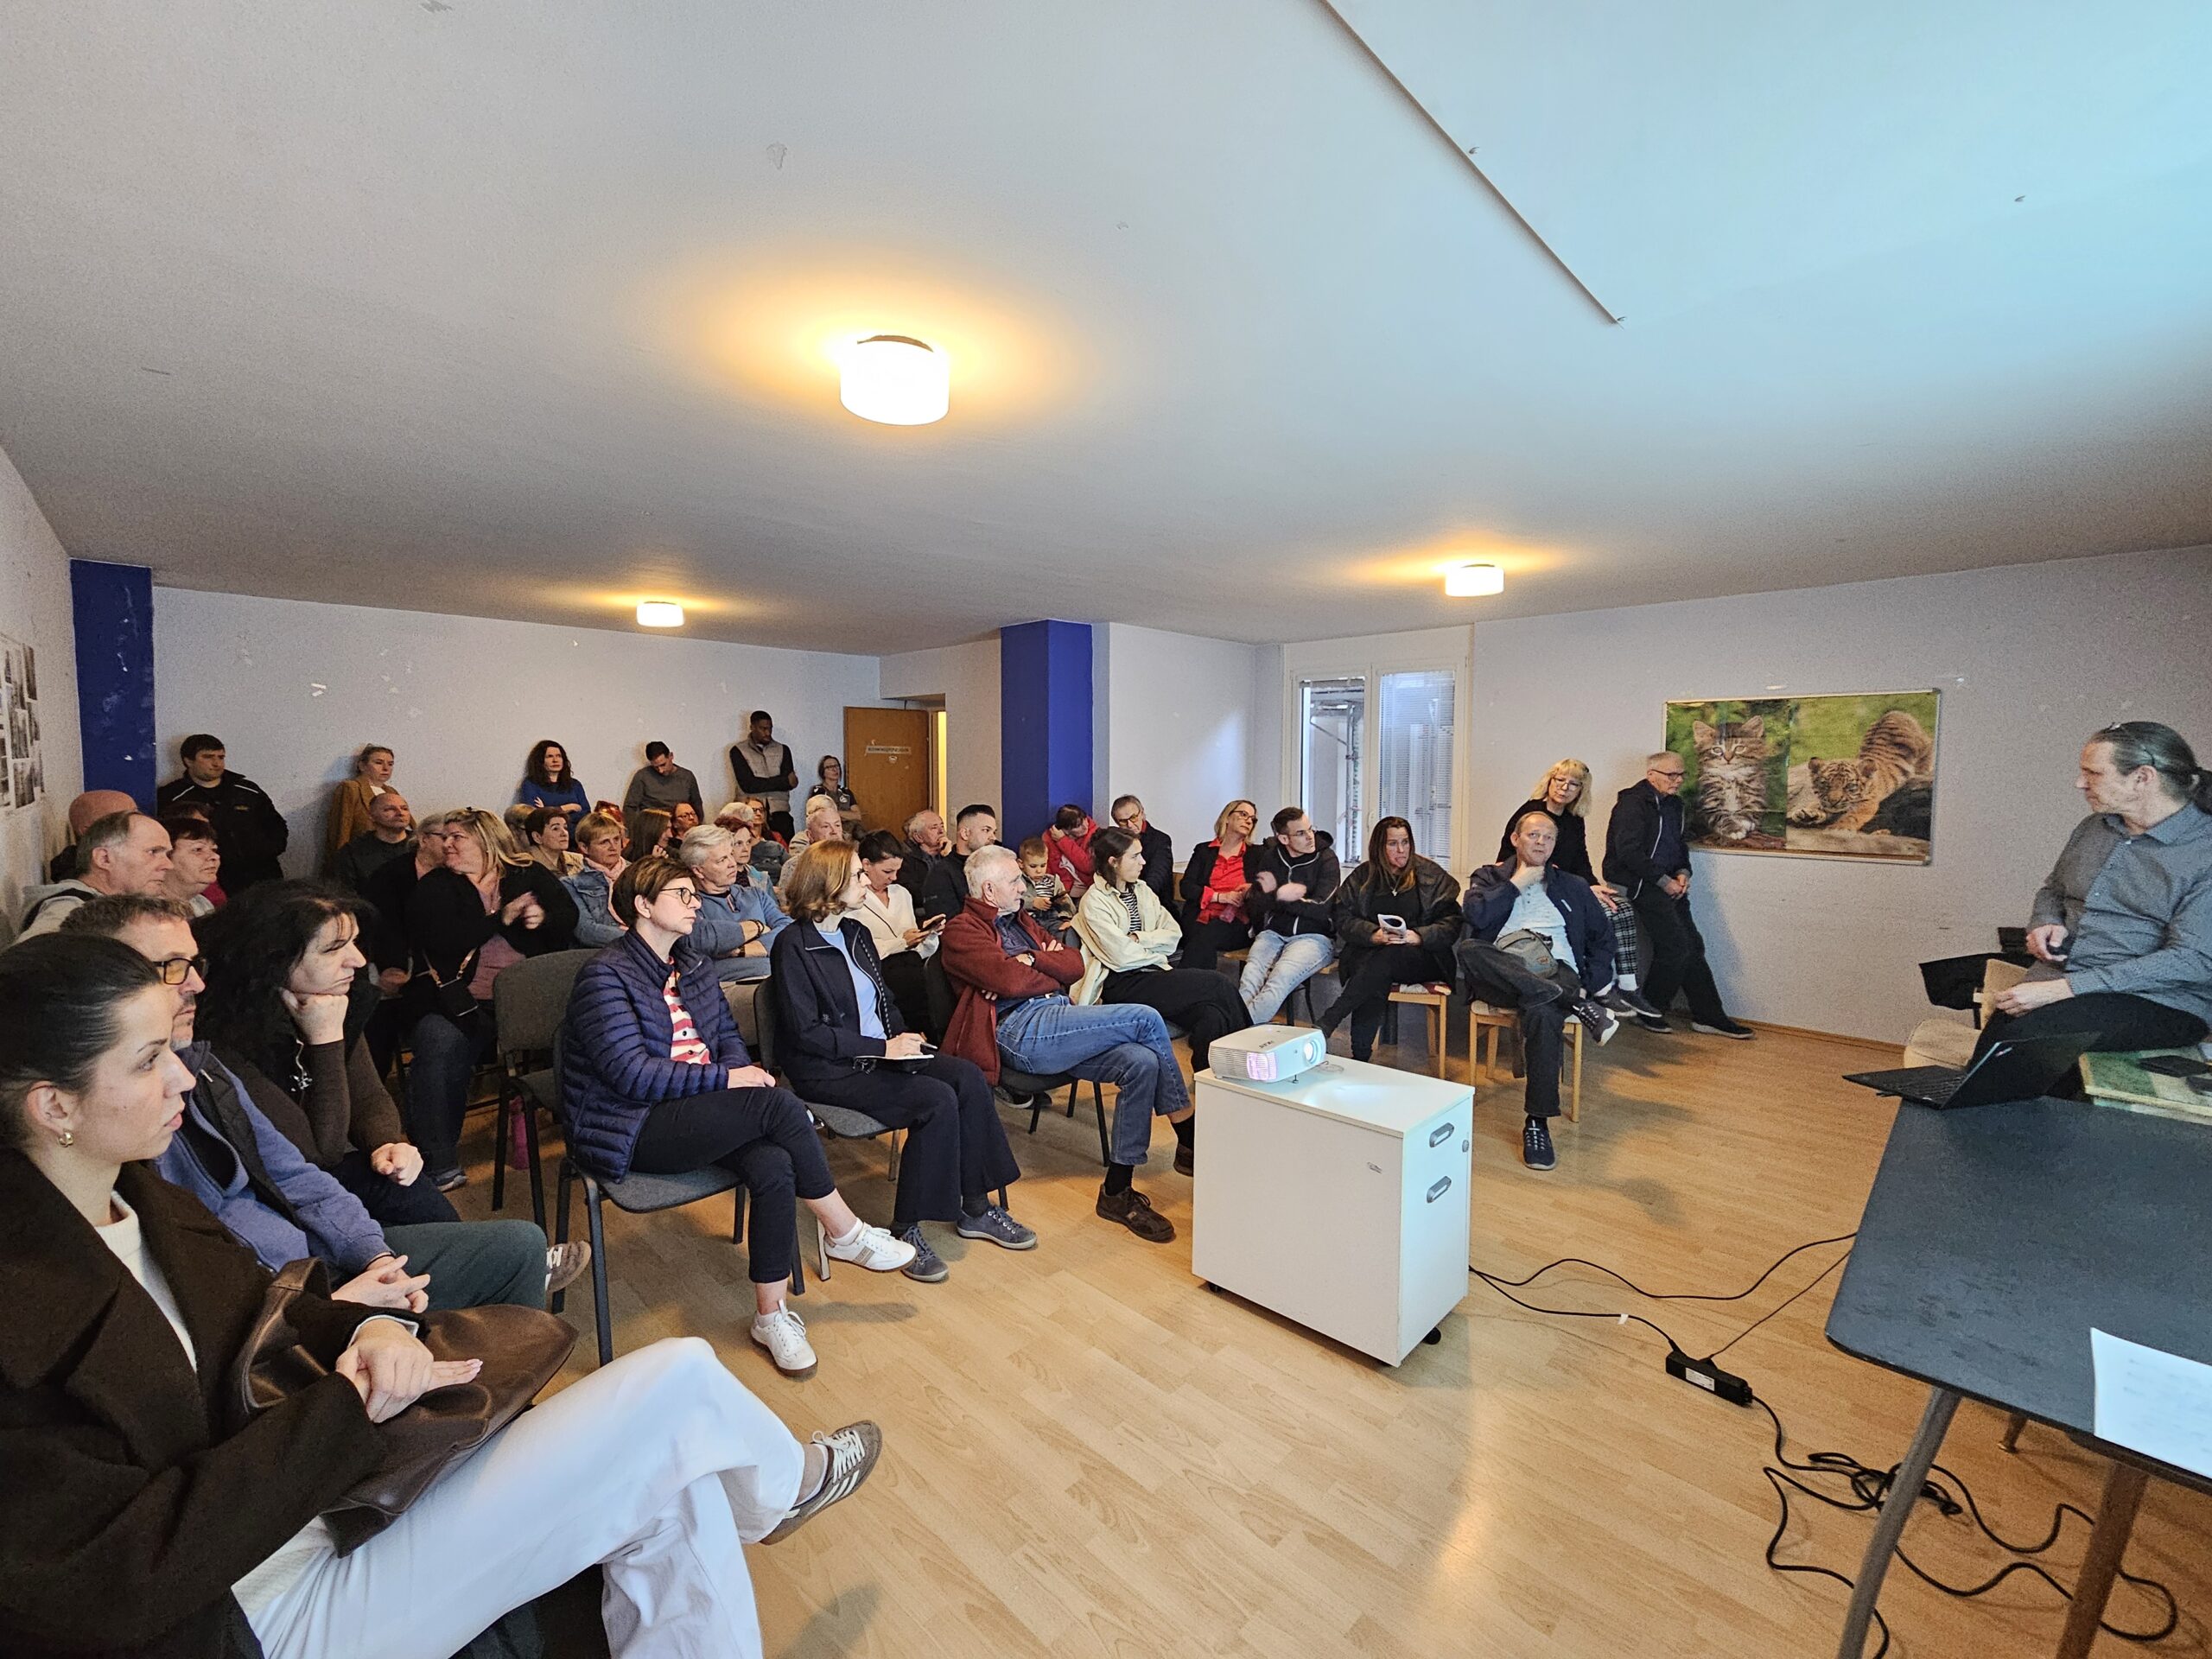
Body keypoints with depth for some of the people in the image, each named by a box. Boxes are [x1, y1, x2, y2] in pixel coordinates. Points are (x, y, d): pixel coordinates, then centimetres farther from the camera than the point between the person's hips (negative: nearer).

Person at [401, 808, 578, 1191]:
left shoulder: (530, 874, 17)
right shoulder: (434, 887, 14)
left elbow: (570, 916, 11)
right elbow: (442, 941, -3)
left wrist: (544, 919, -10)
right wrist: (502, 918, -5)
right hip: (462, 998, 0)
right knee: (439, 1045, -29)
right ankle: (441, 1166, -18)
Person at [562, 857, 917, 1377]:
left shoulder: (693, 965, 13)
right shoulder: (605, 975, -11)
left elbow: (728, 1034, 17)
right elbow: (631, 1073, -19)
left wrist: (744, 1072, -5)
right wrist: (725, 1078, -20)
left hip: (697, 1105, 7)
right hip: (633, 1130, -7)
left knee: (775, 1167, -25)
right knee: (778, 1104, -28)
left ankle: (771, 1314, -9)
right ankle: (847, 1234, -10)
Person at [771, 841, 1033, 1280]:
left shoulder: (856, 932, 12)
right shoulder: (793, 944, -11)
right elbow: (805, 1033, -16)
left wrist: (902, 1036, -1)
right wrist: (882, 1047, -19)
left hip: (879, 1051, 7)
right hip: (829, 1070, -7)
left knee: (968, 1077, -15)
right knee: (937, 1100, -26)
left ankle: (974, 1208, -5)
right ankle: (906, 1228, -11)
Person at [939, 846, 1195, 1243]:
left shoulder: (1021, 921, 27)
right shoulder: (962, 931, 3)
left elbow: (1075, 964, 15)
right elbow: (1010, 980, -14)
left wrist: (1032, 960, -3)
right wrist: (1053, 973, 5)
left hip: (1058, 1024, 8)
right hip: (1021, 1029, -8)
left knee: (1142, 1063, -19)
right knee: (1146, 1018, -18)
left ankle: (1117, 1190, -9)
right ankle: (1188, 1140, -4)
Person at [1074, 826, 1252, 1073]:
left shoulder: (1142, 891, 16)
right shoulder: (1094, 901, -6)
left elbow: (1174, 933, 7)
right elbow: (1122, 955, -14)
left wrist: (1139, 938, -8)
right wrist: (1157, 953, 2)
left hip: (1153, 972, 6)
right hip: (1122, 985, -6)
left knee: (1211, 1015, -23)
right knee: (1215, 985, -20)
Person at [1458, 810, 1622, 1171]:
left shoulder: (1571, 886, 25)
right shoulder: (1489, 877, 18)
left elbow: (1603, 934, 20)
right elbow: (1478, 915, -3)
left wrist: (1595, 983, 5)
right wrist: (1517, 884, 4)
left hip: (1557, 972, 1)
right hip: (1502, 975, 0)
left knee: (1542, 1012, -37)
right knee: (1467, 949, -37)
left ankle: (1538, 1124, -30)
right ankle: (1576, 1005, -38)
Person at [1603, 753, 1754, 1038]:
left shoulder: (1673, 804, 16)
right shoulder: (1634, 803, -13)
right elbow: (1628, 852, -21)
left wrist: (1683, 872, 4)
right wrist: (1664, 881, -16)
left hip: (1668, 885, 9)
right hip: (1639, 884, -9)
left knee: (1692, 946, 8)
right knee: (1676, 946, -12)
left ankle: (1709, 1016, 16)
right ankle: (1650, 1011, 3)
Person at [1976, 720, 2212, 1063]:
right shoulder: (2092, 828, 14)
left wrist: (2064, 988, -23)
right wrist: (2045, 923, 5)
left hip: (2156, 1001, -5)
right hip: (2054, 983, 5)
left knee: (2027, 1035, -35)